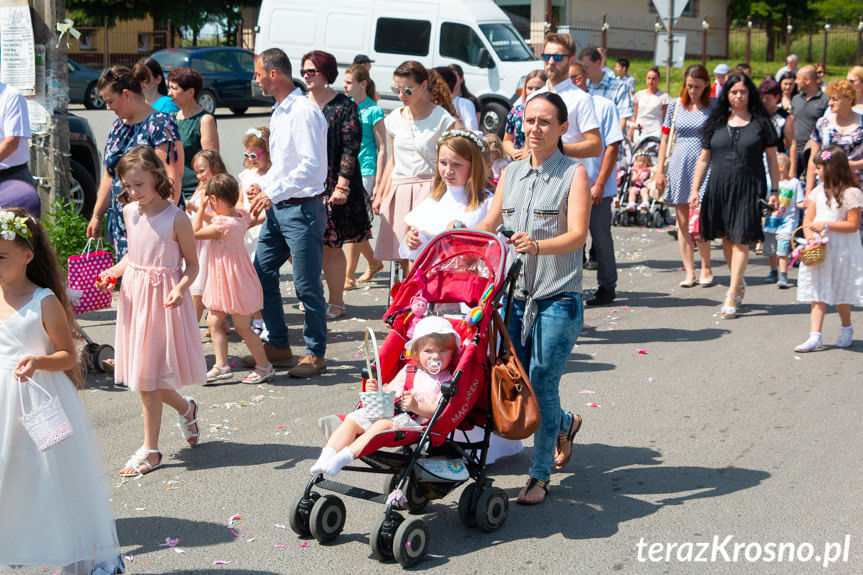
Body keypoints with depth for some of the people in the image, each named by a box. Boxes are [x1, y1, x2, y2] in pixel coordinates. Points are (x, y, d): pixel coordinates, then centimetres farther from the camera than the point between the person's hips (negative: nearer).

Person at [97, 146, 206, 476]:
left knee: (148, 377, -3)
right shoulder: (130, 212, 5)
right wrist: (114, 271, 1)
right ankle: (185, 408, 38)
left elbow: (192, 264, -7)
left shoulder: (176, 218, -12)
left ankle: (150, 450, 8)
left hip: (162, 297, -6)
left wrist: (180, 288, -24)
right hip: (134, 294, 6)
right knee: (142, 373, 9)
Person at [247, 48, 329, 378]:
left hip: (303, 208, -10)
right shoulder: (278, 113, 16)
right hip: (278, 209, 10)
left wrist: (274, 193, -22)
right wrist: (262, 186, 9)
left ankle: (315, 354, 9)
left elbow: (311, 165, -22)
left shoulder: (305, 112, -14)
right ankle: (278, 347, 21)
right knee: (262, 274, 9)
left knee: (307, 285, -3)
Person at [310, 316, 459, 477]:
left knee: (384, 424, -33)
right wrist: (376, 390, 1)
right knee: (352, 419, -8)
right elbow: (388, 391, 24)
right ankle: (327, 455, -22)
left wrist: (416, 406, -26)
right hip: (388, 413, 7)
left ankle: (346, 455, -42)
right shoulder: (407, 371, 19)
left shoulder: (445, 380, 1)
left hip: (417, 421, -7)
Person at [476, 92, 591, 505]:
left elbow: (577, 234, -15)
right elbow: (488, 225, 16)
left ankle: (539, 476, 8)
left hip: (558, 297, -5)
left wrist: (537, 245, -33)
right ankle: (564, 424, 38)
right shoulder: (511, 173, 13)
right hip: (514, 293, 5)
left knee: (542, 385, -7)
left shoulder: (574, 174, -3)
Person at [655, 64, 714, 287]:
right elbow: (665, 138, 11)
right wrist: (659, 170, 6)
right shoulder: (676, 105, 9)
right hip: (679, 166, 3)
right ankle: (689, 272, 10)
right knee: (683, 222, 3)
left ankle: (706, 268, 10)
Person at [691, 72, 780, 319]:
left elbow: (772, 158, 6)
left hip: (748, 188, -3)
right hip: (719, 187, 3)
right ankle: (739, 284, 27)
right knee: (726, 239, 8)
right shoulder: (716, 123, 10)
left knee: (741, 240, -8)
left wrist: (774, 191, 1)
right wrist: (695, 189, 7)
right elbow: (703, 159, 13)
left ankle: (731, 297, -8)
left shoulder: (761, 123, 4)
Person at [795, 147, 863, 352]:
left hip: (842, 249, -5)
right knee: (818, 295, -1)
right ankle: (815, 337, -5)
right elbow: (808, 220, 8)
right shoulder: (818, 191, 10)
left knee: (841, 295, 7)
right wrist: (810, 236, -11)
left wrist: (827, 225, -20)